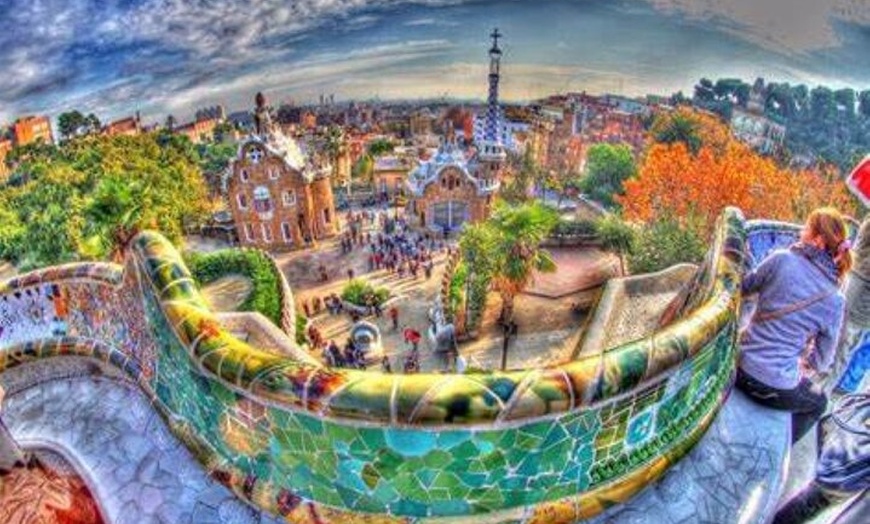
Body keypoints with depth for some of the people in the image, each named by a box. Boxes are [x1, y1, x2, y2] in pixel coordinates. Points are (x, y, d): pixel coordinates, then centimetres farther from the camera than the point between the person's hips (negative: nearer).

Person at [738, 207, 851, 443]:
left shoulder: (781, 259, -12)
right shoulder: (835, 300, -7)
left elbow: (745, 287, 4)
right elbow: (822, 361, 1)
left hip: (741, 365, 1)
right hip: (778, 387, -1)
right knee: (818, 403, 32)